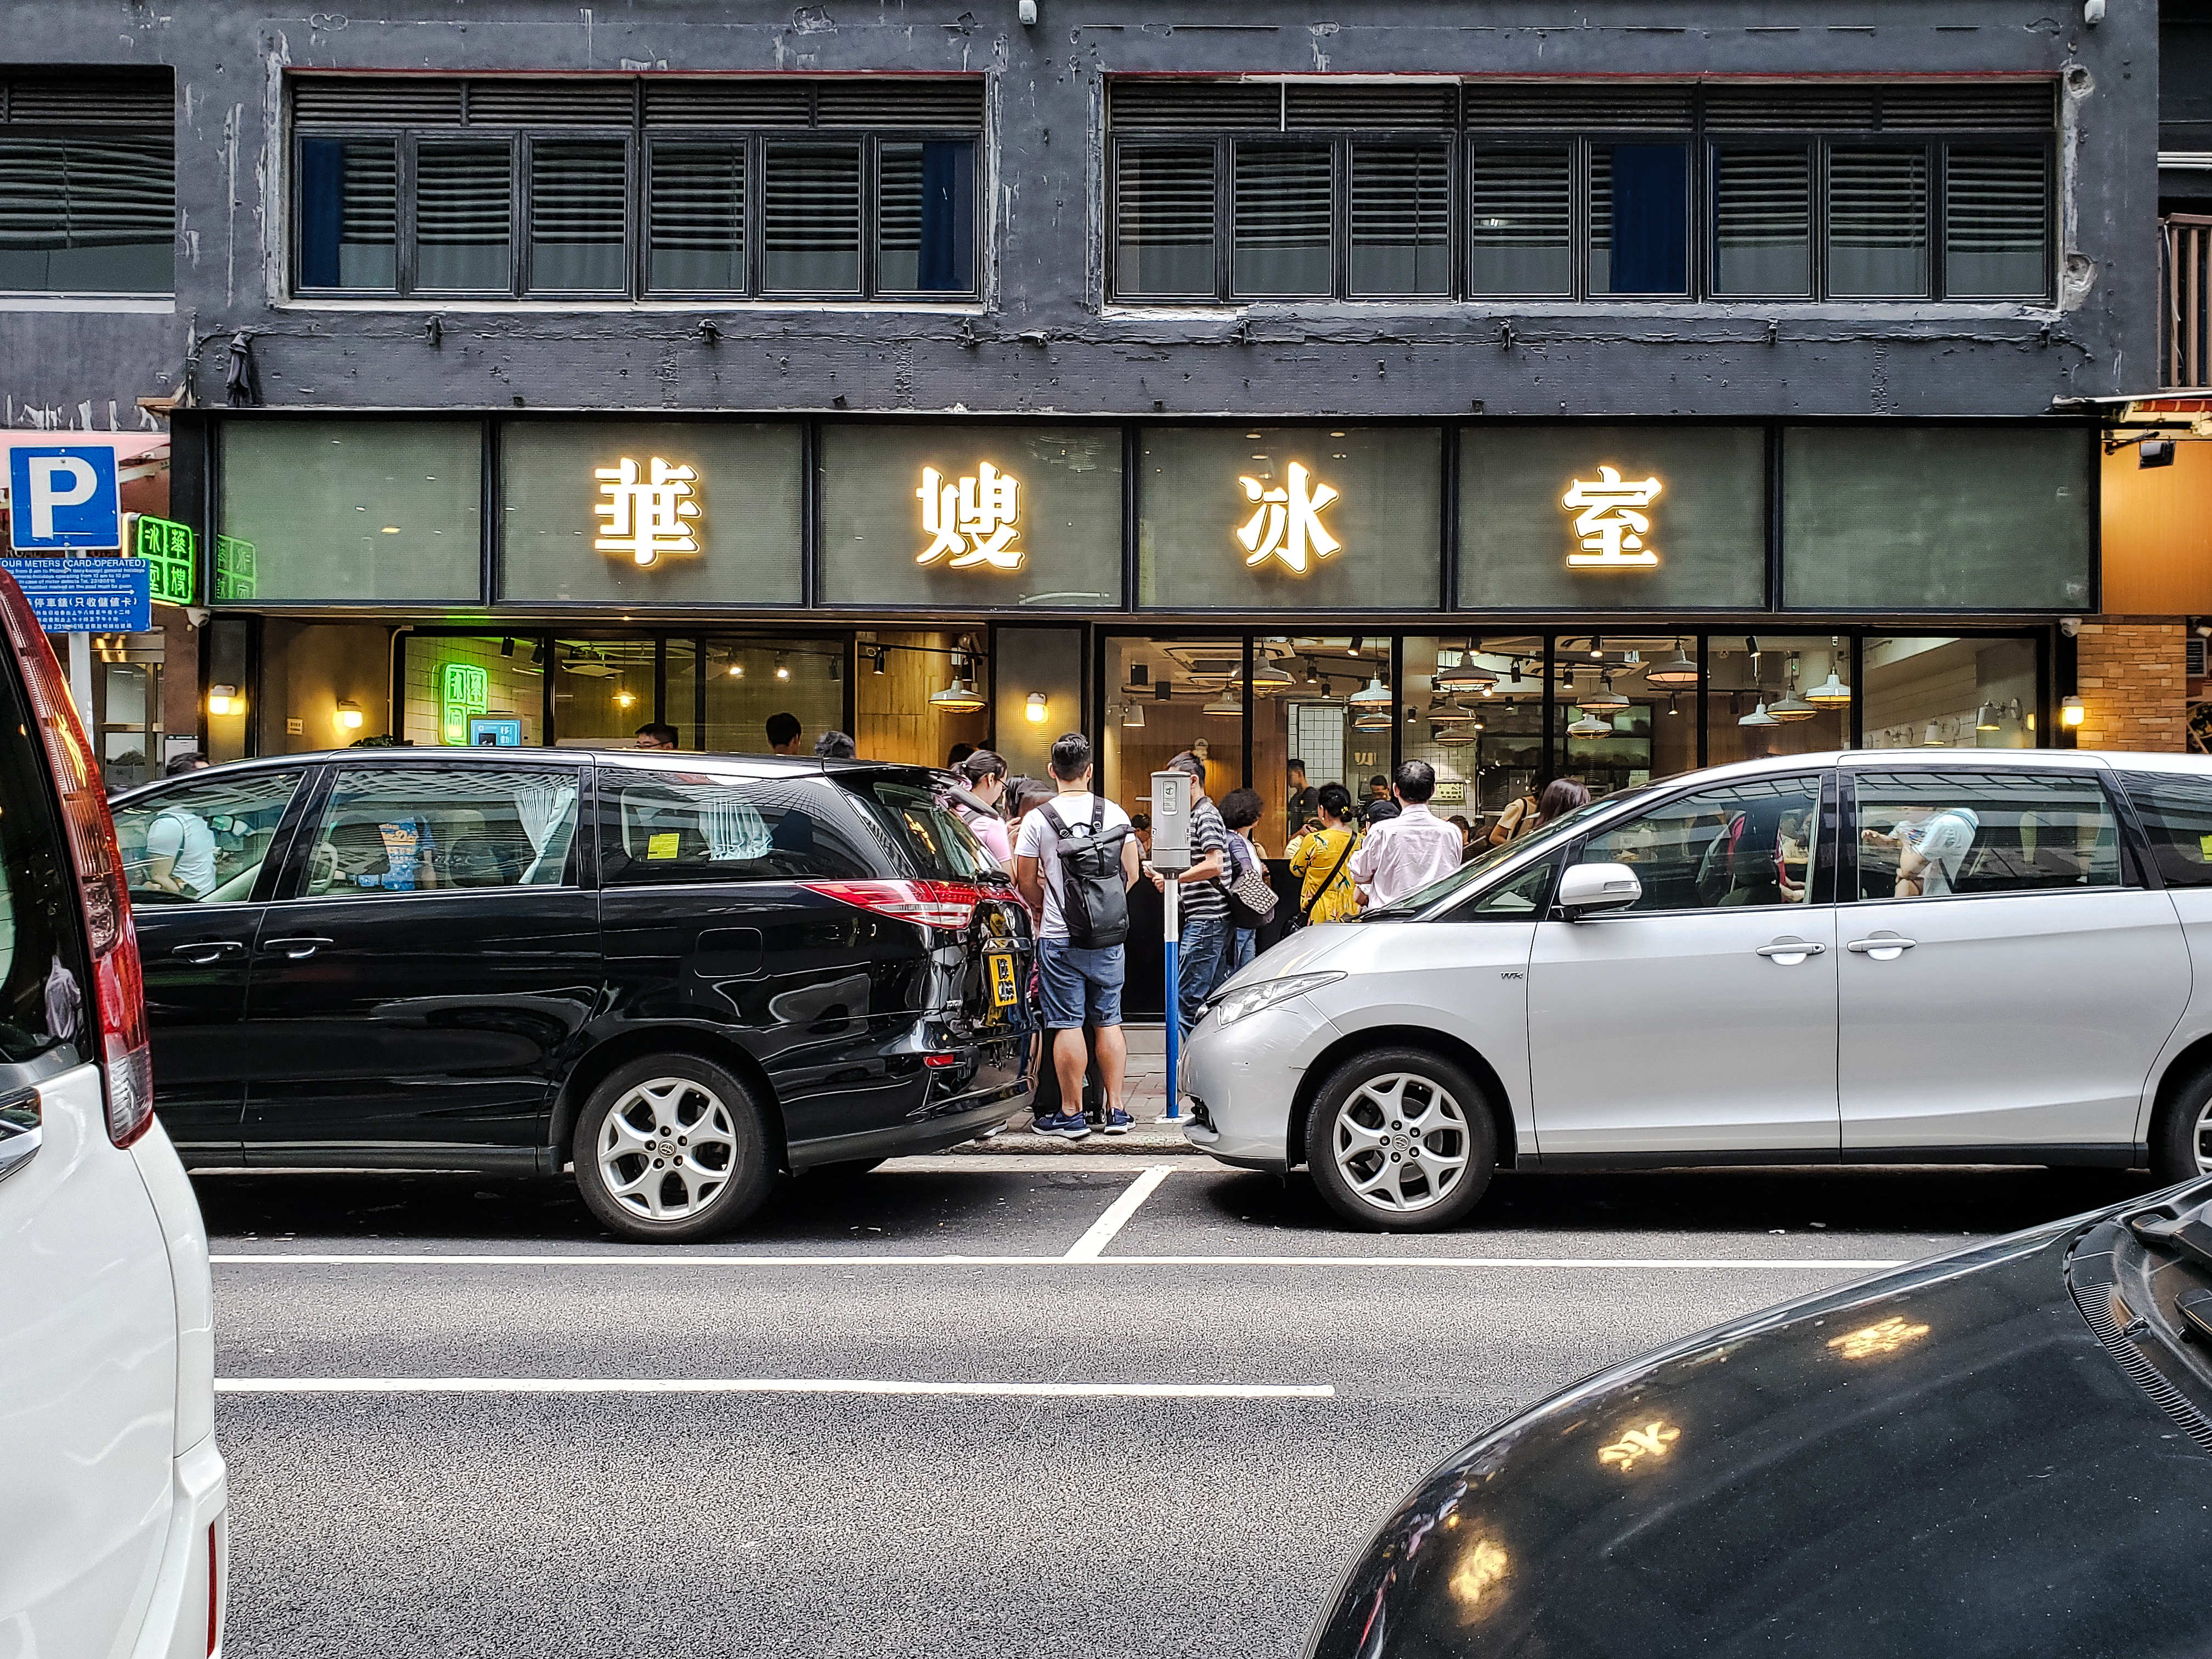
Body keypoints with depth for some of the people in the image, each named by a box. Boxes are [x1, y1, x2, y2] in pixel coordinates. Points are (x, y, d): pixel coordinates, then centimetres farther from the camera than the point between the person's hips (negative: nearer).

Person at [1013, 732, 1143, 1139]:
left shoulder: (1038, 819, -6)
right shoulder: (1114, 814, 1)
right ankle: (1116, 1110, 12)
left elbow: (1026, 884, -1)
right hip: (1108, 935, 3)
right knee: (1108, 1021, 10)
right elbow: (1131, 873, 4)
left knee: (1067, 1025, 1)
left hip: (1059, 938, -3)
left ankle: (1071, 1114, 6)